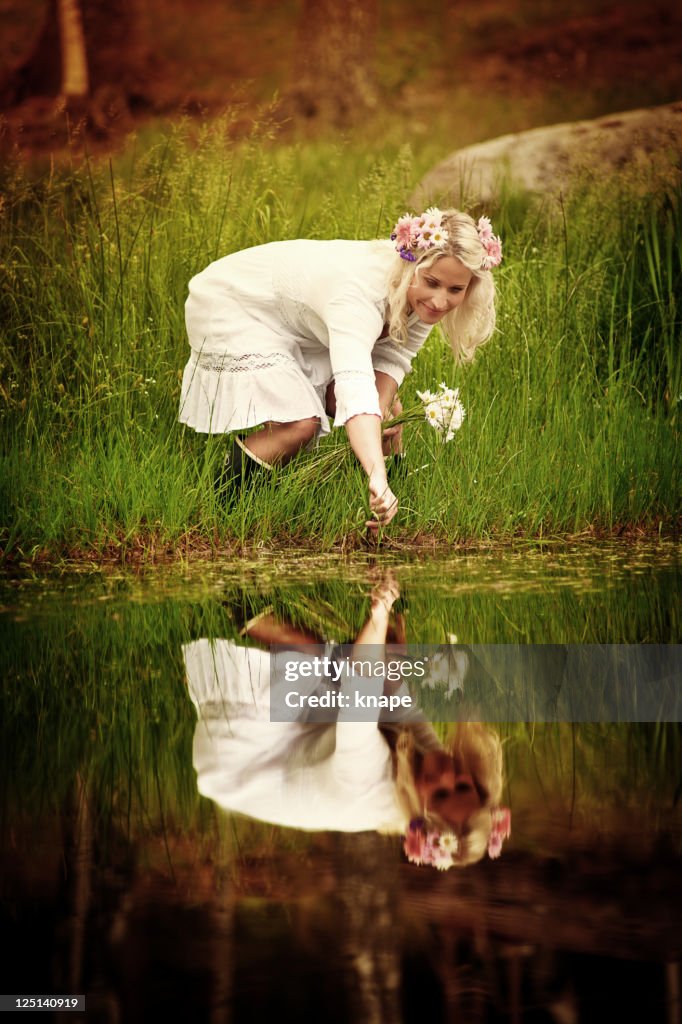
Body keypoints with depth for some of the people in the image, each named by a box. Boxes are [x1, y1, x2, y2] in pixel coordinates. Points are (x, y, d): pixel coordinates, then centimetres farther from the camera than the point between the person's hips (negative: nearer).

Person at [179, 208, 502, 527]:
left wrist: (383, 405, -30)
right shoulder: (360, 292, -44)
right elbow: (355, 386, -58)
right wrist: (377, 478, -72)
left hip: (299, 326, 8)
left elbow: (393, 357, -7)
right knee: (300, 424, -25)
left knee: (388, 409, 0)